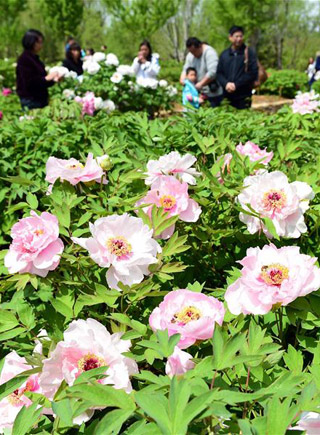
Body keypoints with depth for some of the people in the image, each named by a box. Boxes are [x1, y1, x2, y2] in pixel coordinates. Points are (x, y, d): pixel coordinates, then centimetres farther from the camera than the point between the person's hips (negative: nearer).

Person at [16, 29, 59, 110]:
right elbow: (29, 82, -18)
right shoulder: (24, 59, -11)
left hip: (40, 99, 8)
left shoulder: (35, 58, 14)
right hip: (30, 101, -8)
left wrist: (54, 80, 6)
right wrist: (46, 78, -17)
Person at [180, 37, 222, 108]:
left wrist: (201, 84, -26)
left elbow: (212, 72, -26)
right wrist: (183, 78, -10)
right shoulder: (190, 55, 8)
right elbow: (186, 69, 11)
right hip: (200, 92, 7)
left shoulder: (209, 52, -16)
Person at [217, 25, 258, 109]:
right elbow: (219, 73, 10)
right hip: (227, 96, 3)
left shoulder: (249, 53, 1)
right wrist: (226, 83, -11)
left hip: (244, 97, -3)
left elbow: (253, 73, -7)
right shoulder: (224, 54, 12)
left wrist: (236, 84, -13)